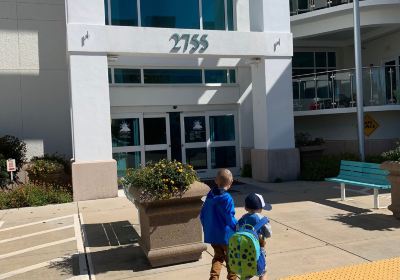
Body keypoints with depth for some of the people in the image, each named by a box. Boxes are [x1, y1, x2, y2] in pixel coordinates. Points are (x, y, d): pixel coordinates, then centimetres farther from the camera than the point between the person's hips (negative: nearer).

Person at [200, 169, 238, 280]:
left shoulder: (210, 196, 0)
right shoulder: (227, 198, -20)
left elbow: (202, 215, 6)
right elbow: (230, 219, -19)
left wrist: (207, 228, 18)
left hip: (211, 234, 6)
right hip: (226, 235, -6)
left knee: (218, 256, 21)